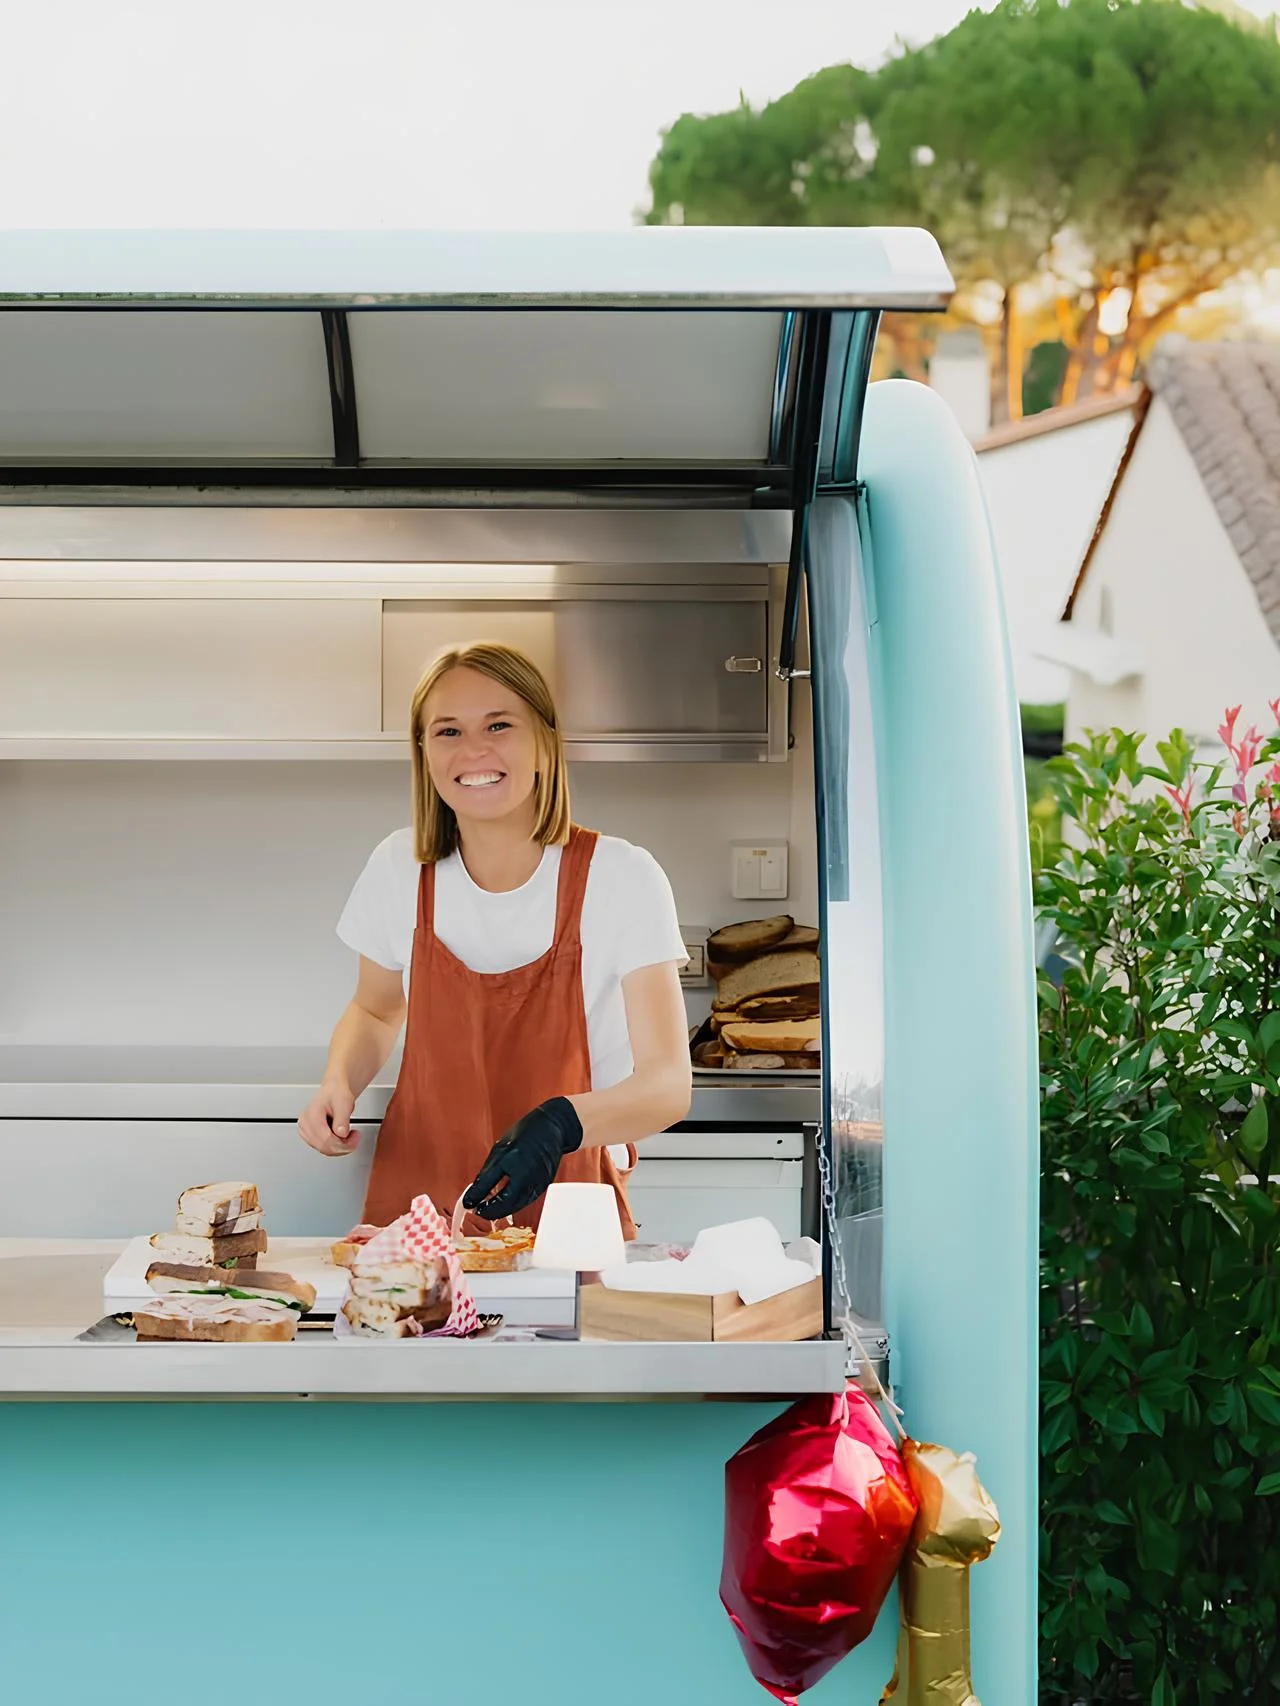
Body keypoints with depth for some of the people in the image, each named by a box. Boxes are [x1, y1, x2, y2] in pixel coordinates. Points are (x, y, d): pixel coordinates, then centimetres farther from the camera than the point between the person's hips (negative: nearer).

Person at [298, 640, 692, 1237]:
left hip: (566, 1218, -2)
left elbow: (669, 1083, -12)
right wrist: (340, 1084, -1)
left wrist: (563, 1122, -30)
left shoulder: (621, 879, -8)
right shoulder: (399, 868, 1)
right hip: (415, 1208, 2)